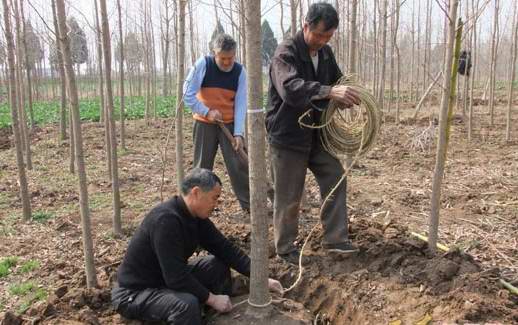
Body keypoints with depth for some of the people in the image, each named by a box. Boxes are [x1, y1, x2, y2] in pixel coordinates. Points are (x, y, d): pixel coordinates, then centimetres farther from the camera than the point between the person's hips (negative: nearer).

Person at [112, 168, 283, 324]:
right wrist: (211, 298, -20)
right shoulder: (166, 220, -31)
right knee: (187, 303, -35)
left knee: (218, 265, 1)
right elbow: (176, 277, -31)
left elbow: (224, 248, 0)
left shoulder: (196, 216, -4)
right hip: (134, 292, -9)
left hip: (168, 279, 9)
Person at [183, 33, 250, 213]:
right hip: (204, 122, -1)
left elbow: (241, 104, -10)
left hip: (229, 123, 1)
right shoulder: (203, 64, -13)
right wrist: (207, 111, -20)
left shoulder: (240, 71, -8)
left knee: (238, 164, 0)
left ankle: (249, 203, 8)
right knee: (202, 165, 7)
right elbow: (187, 94, -13)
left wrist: (238, 133, -18)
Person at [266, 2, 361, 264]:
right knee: (288, 197, 3)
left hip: (316, 133, 7)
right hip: (287, 136, -7)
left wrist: (347, 96, -7)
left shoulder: (325, 53, 6)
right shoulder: (286, 52, -18)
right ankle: (285, 248, 20)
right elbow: (290, 87, -35)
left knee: (335, 179, 8)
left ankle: (334, 239, 20)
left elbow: (337, 80, 17)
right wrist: (329, 92, -48)